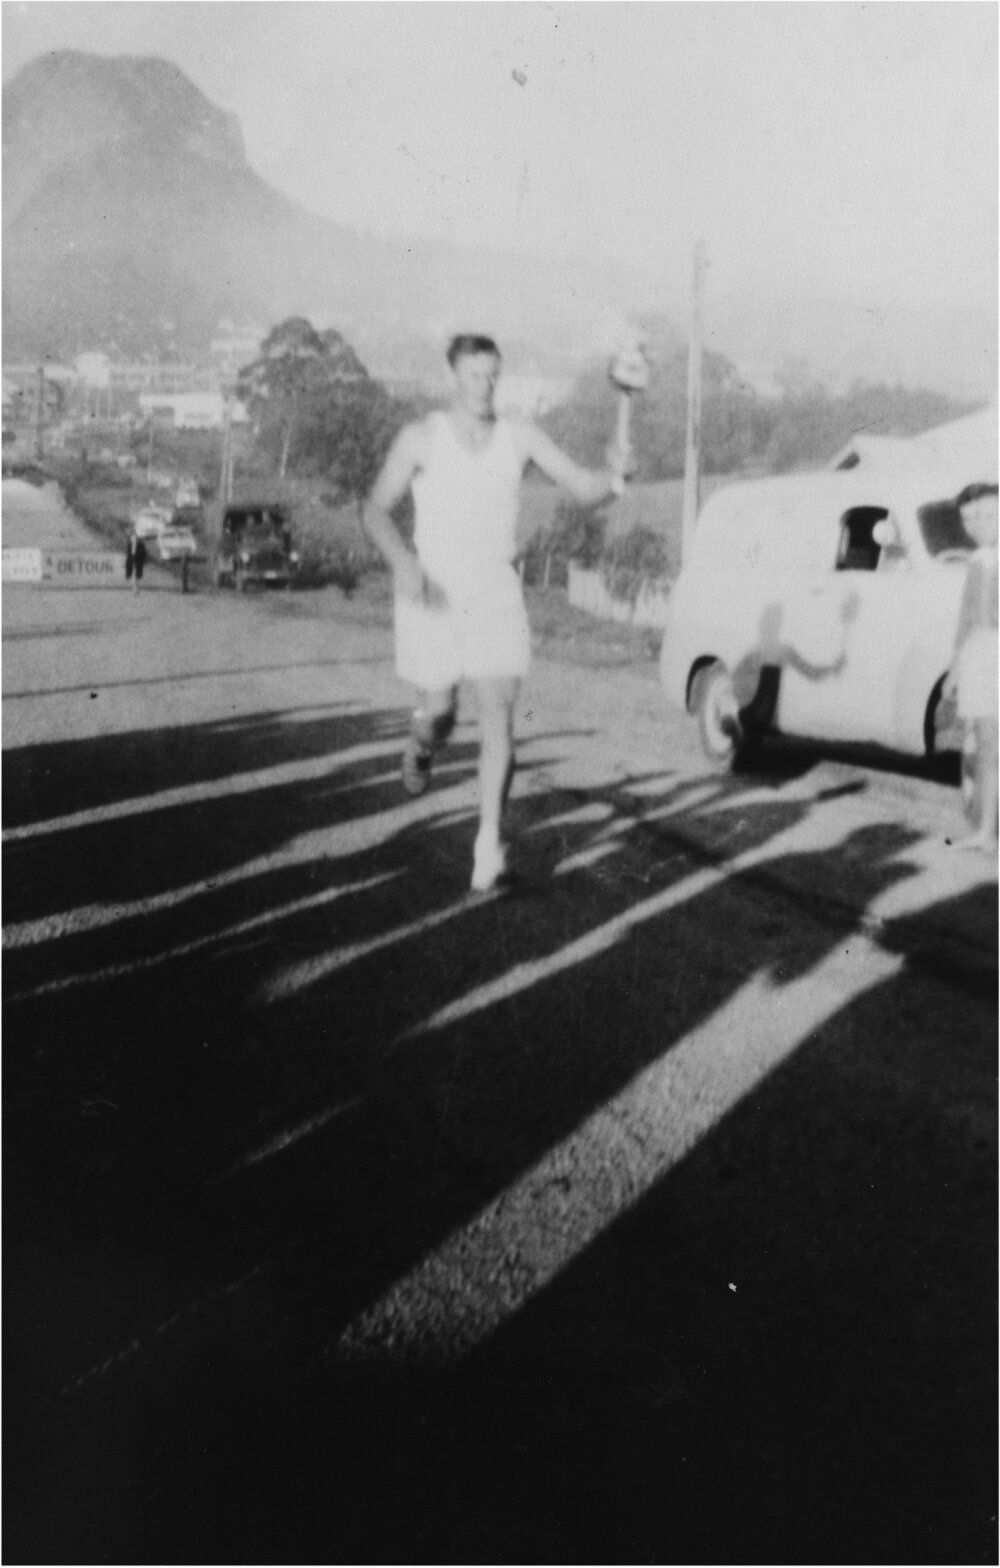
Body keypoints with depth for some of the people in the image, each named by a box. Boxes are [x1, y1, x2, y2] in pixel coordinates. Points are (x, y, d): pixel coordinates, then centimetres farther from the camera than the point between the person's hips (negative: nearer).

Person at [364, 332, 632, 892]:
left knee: (500, 721, -9)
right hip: (434, 593, -1)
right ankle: (422, 747, 46)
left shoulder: (520, 436, -1)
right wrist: (403, 561, -22)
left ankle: (491, 844, -2)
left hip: (497, 594, 1)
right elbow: (377, 511, -2)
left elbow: (583, 488, -7)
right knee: (441, 712, 7)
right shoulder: (421, 438, -5)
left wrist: (613, 476, -31)